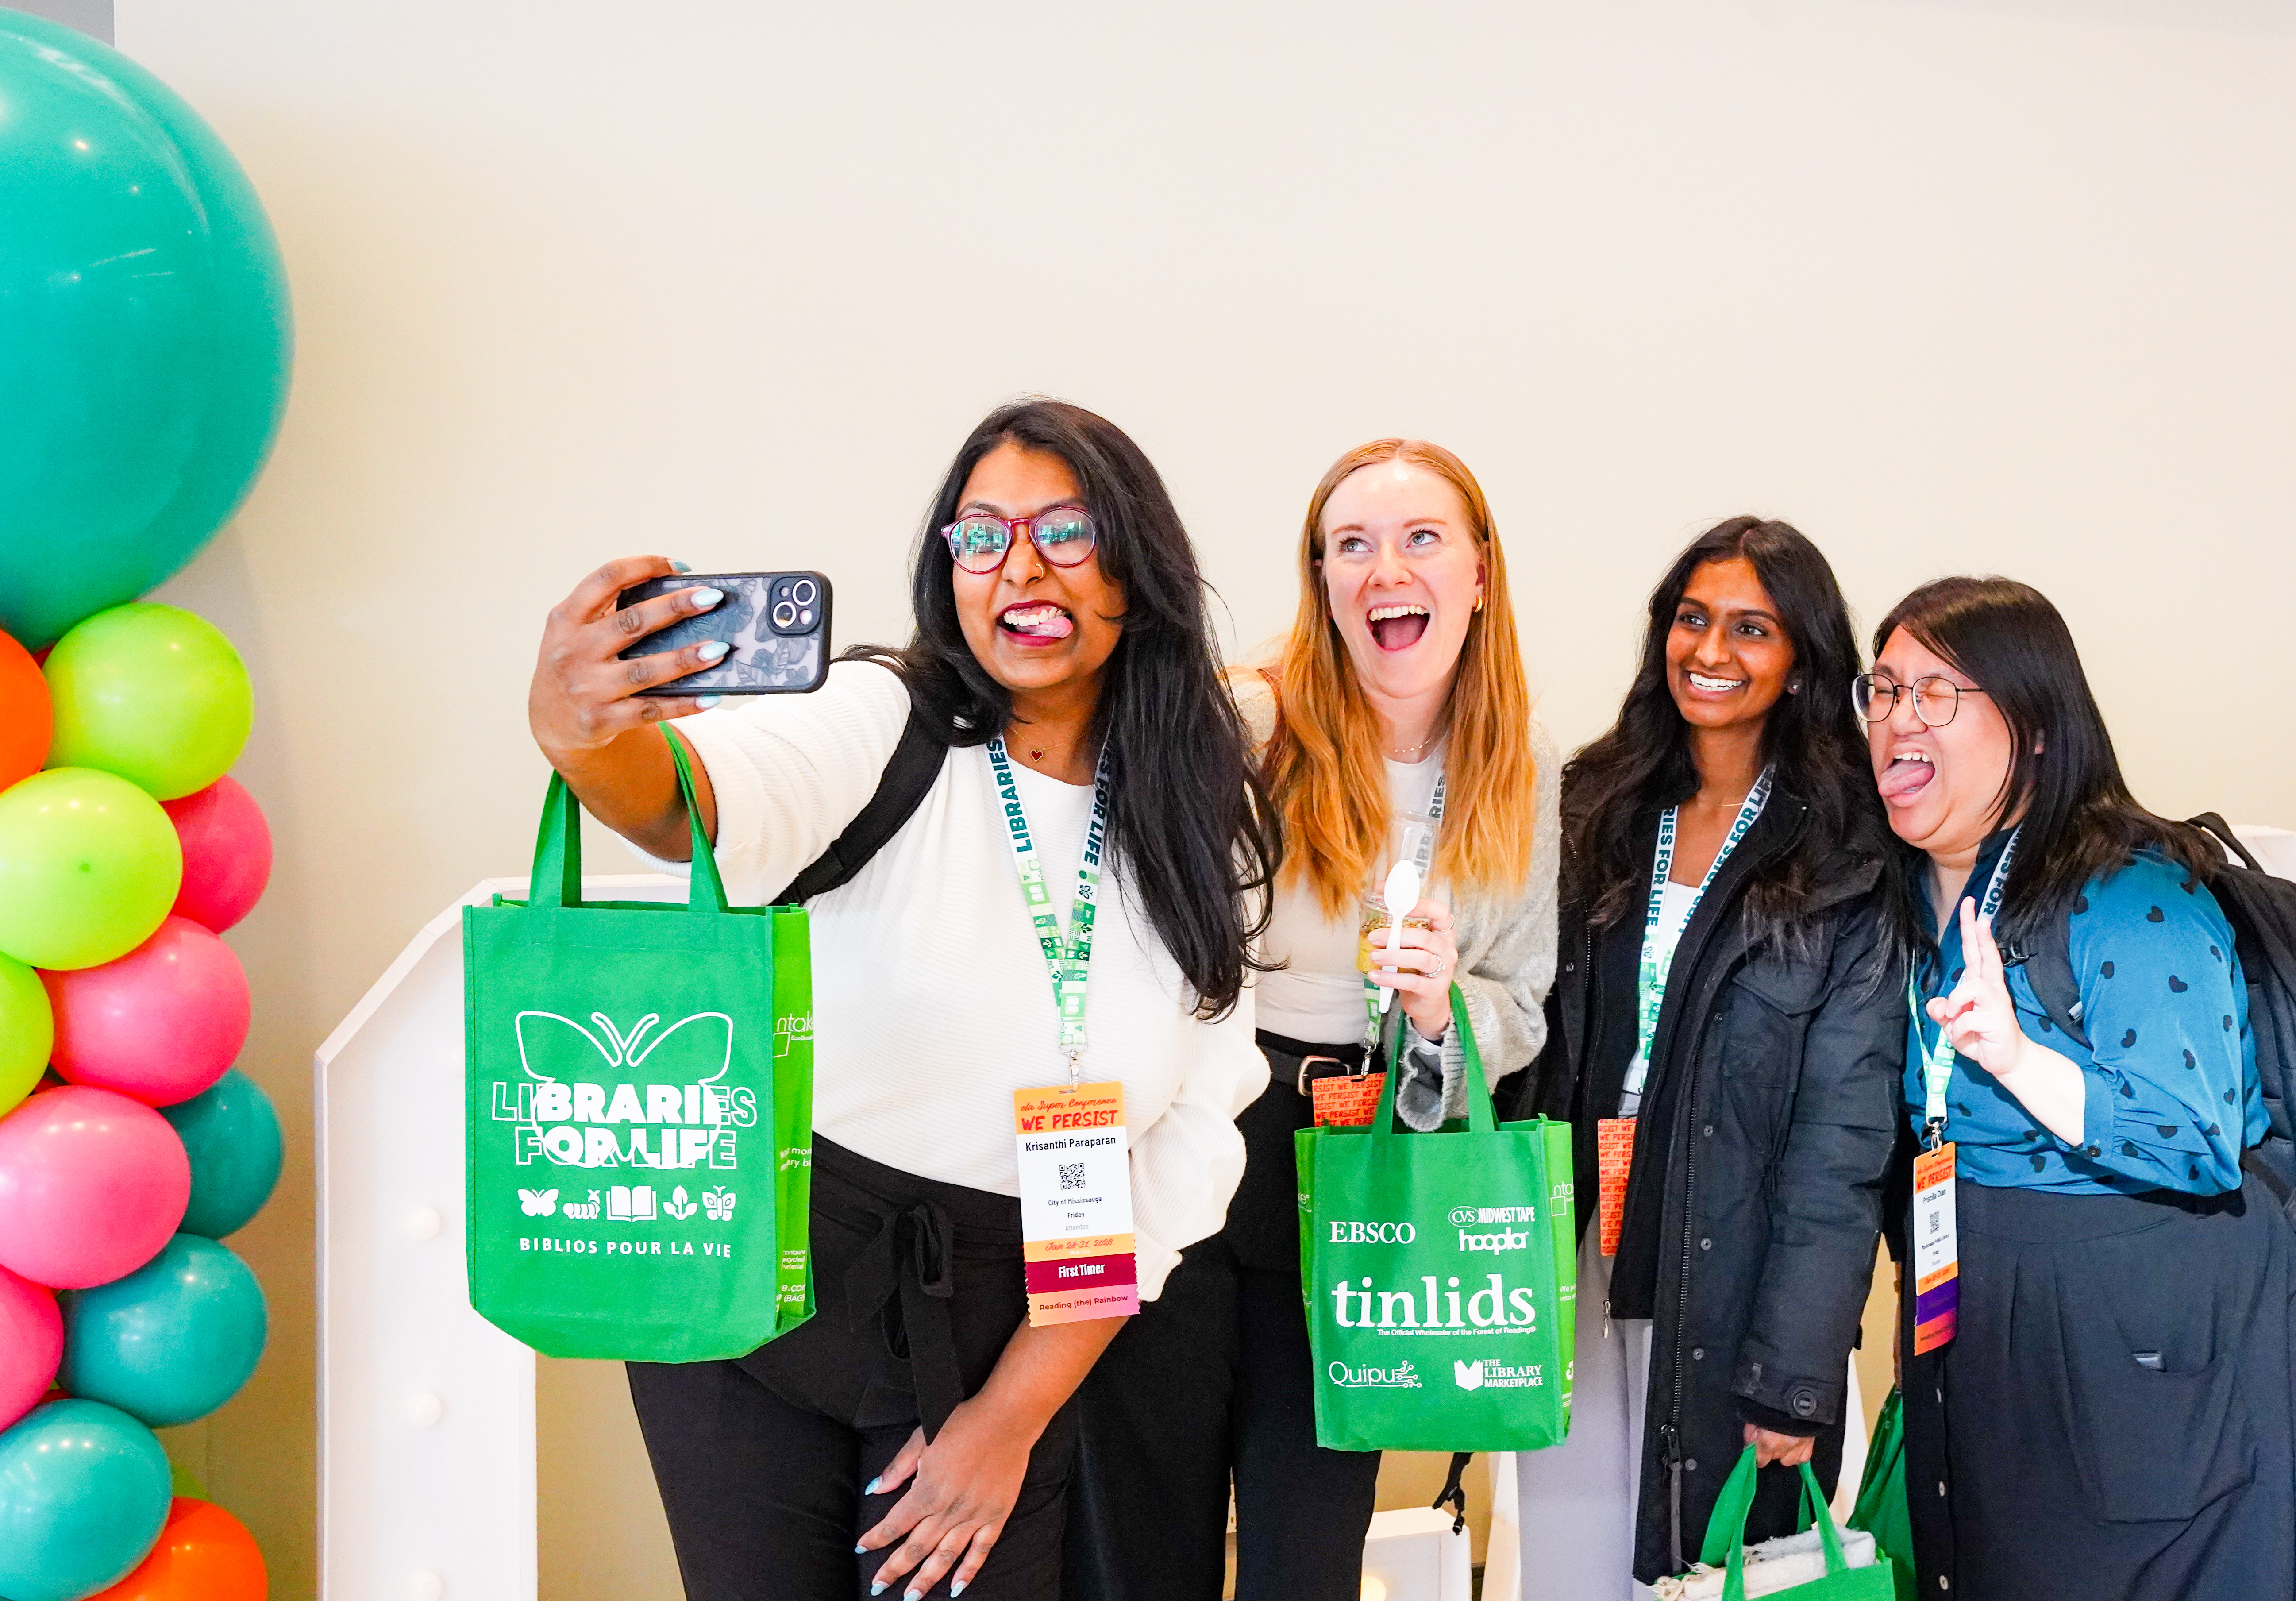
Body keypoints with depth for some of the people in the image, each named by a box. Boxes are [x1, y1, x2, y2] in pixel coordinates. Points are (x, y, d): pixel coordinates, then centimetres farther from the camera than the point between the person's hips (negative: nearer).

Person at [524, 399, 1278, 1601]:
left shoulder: (1208, 824, -1)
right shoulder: (890, 725, -9)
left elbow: (1187, 1141, -2)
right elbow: (717, 793, -31)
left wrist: (1015, 1414, -6)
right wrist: (584, 736, -55)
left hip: (1007, 1331, 2)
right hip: (762, 1289, -1)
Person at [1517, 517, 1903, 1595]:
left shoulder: (1849, 856, -6)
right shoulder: (1598, 804, 7)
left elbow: (1844, 1139, -10)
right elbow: (1542, 1045, 10)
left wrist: (1795, 1372, -13)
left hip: (1735, 1274, -3)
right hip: (1577, 1252, 4)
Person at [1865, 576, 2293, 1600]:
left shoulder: (2136, 899, -16)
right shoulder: (1911, 898, 6)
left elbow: (2201, 1148, -23)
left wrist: (2018, 1060, -33)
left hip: (2141, 1363, -7)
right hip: (1964, 1338, 7)